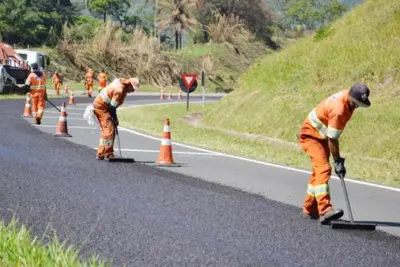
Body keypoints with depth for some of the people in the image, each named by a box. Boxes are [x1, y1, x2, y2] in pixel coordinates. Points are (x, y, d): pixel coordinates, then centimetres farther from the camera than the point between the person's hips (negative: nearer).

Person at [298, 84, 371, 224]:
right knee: (323, 169, -23)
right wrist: (338, 161, -21)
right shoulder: (339, 109, -33)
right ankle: (325, 210, -35)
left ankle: (309, 209, 24)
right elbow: (332, 139, -27)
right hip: (310, 135, -10)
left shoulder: (349, 97, -6)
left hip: (322, 136, 10)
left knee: (319, 170, 14)